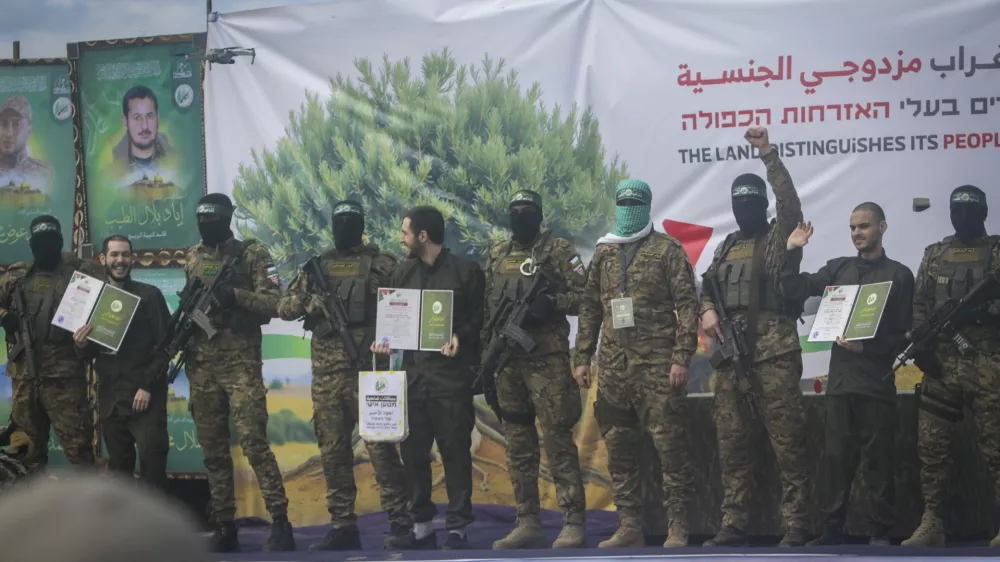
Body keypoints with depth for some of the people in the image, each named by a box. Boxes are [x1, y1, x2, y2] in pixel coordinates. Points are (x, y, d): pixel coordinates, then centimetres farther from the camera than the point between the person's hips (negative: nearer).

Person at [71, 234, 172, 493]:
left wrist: (148, 386, -14)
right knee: (118, 466, 10)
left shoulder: (149, 295, 2)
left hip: (145, 395, -4)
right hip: (109, 396, 4)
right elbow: (90, 353, 17)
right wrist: (82, 345, -7)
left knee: (152, 460, -11)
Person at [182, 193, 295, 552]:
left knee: (254, 442, -12)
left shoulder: (252, 254, -3)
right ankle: (224, 528, 12)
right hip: (201, 365, 5)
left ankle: (280, 523, -10)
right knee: (213, 450, 6)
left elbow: (274, 304, -10)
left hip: (240, 362, -5)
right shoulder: (192, 259, 14)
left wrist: (234, 295, -24)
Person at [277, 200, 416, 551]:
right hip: (326, 372, 4)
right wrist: (311, 302, -10)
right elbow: (284, 307, 10)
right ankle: (343, 527, 12)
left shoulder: (382, 263, 4)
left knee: (380, 446, -8)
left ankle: (401, 524, -4)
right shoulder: (318, 266, 14)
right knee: (333, 450, 6)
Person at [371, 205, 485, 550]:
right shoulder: (403, 273, 13)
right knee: (413, 451, 6)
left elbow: (480, 318, -2)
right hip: (412, 373, 5)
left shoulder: (466, 272, -1)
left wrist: (461, 337, -19)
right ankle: (421, 525, 15)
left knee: (455, 451, -1)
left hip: (452, 375, -5)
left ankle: (457, 527, 5)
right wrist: (386, 340, -3)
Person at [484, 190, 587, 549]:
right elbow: (487, 306, 20)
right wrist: (486, 351, 13)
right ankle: (527, 524, 13)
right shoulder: (497, 256, 16)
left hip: (547, 358, -6)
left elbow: (583, 295, -6)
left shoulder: (557, 250, -1)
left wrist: (553, 303, -21)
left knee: (558, 439, -9)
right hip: (506, 359, 6)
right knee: (518, 443, 8)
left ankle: (573, 523, -8)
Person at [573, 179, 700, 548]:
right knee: (618, 449, 7)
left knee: (670, 446, -7)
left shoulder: (667, 249, -1)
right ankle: (629, 527, 15)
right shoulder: (604, 253, 15)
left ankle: (677, 528, -3)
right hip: (613, 366, 6)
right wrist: (582, 358, 11)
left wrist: (681, 358, -13)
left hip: (657, 365, -5)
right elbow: (589, 307, 18)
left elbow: (687, 305, -6)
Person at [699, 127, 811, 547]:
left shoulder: (780, 235, 4)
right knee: (731, 441, 5)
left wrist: (768, 155, -18)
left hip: (775, 352, -6)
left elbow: (790, 201, -13)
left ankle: (796, 524, -7)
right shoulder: (727, 246, 21)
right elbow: (707, 287, 22)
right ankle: (733, 524, 10)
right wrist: (707, 311, -1)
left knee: (787, 441, -8)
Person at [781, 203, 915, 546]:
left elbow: (904, 334, -2)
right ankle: (834, 528, 11)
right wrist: (793, 252, -5)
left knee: (878, 459, -1)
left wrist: (867, 347, -16)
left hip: (876, 381, -4)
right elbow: (795, 290, 6)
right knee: (837, 456, 6)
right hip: (840, 377, 4)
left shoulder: (898, 275, 2)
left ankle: (880, 532, 3)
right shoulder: (838, 268, 12)